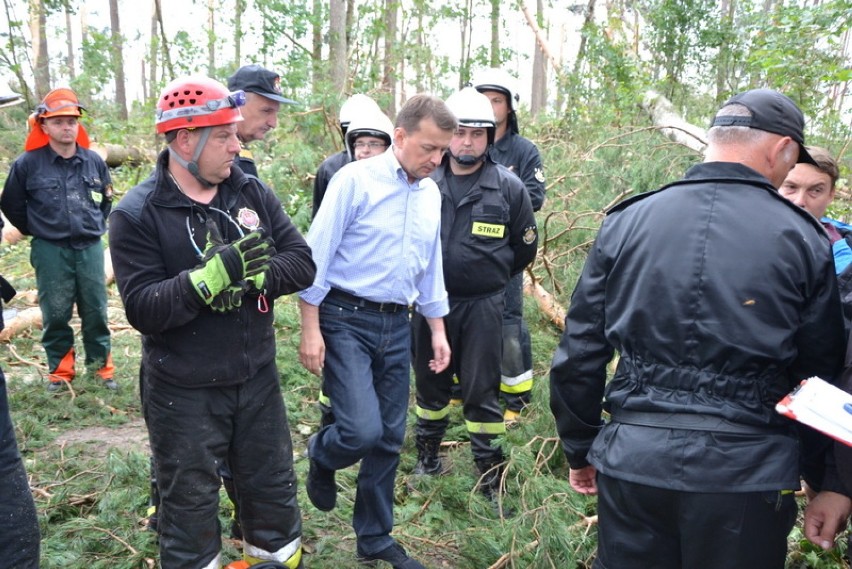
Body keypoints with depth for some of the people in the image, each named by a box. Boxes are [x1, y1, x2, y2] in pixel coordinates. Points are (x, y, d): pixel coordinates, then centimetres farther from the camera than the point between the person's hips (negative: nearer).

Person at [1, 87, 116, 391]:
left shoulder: (94, 161, 1)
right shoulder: (27, 164, -7)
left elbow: (107, 198, 19)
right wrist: (37, 231, 8)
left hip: (90, 248, 2)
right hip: (50, 251, -2)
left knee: (95, 310, 9)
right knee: (55, 314, 7)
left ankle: (101, 365, 22)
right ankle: (60, 369, 22)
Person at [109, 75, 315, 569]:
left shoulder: (253, 193, 0)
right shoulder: (137, 215, -12)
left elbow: (302, 263, -6)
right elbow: (143, 309, -21)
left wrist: (249, 277, -22)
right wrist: (212, 274, -32)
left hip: (258, 378, 4)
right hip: (185, 393, -4)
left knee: (274, 491, 19)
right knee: (190, 507, 14)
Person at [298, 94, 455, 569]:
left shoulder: (432, 194, 9)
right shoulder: (356, 179, -10)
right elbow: (317, 256, -11)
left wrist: (438, 330, 16)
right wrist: (311, 330, -13)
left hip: (397, 326, 6)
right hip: (345, 320, -6)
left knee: (390, 437, 10)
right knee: (363, 430, -17)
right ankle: (321, 457, 20)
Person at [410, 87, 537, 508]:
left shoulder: (508, 186, -5)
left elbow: (524, 247, 6)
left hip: (483, 305, -2)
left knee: (482, 390, 4)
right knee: (430, 380, 16)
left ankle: (490, 469, 18)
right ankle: (428, 452, 35)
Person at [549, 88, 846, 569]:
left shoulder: (626, 222, 0)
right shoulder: (802, 239, -4)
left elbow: (578, 354, 2)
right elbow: (821, 374, 3)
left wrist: (580, 449, 14)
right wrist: (822, 475, 19)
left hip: (633, 460, 2)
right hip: (745, 471, -1)